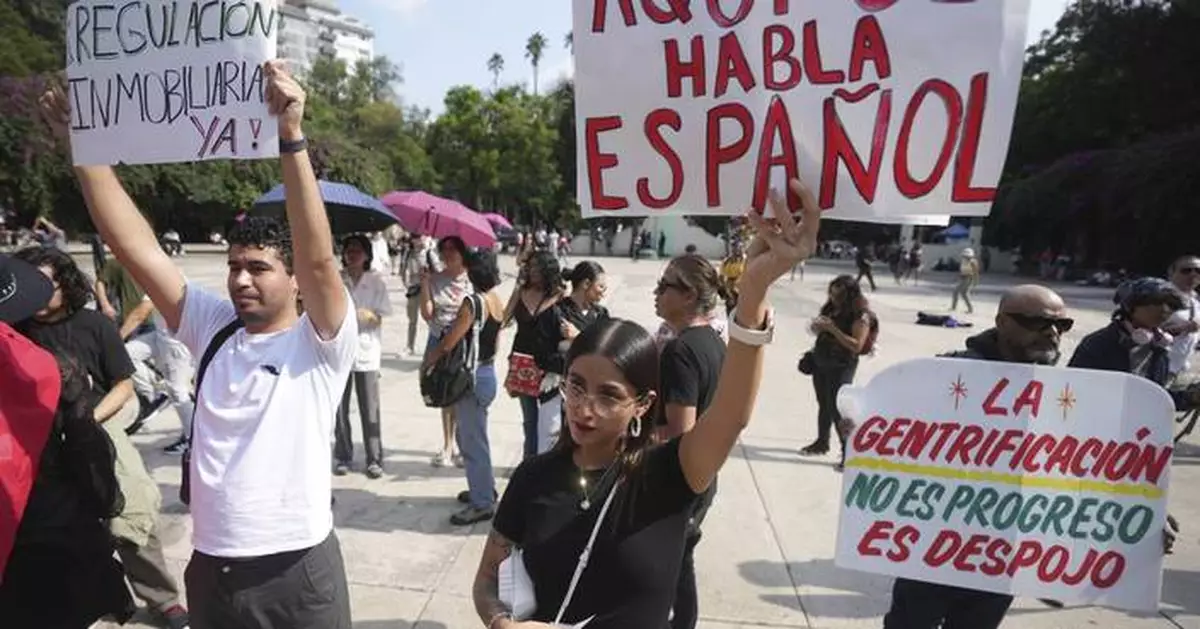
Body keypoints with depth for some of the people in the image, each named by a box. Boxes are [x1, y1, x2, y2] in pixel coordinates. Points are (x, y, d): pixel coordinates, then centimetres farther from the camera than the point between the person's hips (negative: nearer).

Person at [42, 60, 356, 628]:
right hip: (209, 569, 5)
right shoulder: (213, 329, 3)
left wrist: (291, 137, -34)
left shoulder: (321, 343, -9)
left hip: (297, 570, -5)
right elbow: (136, 248, 0)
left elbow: (317, 260, -26)